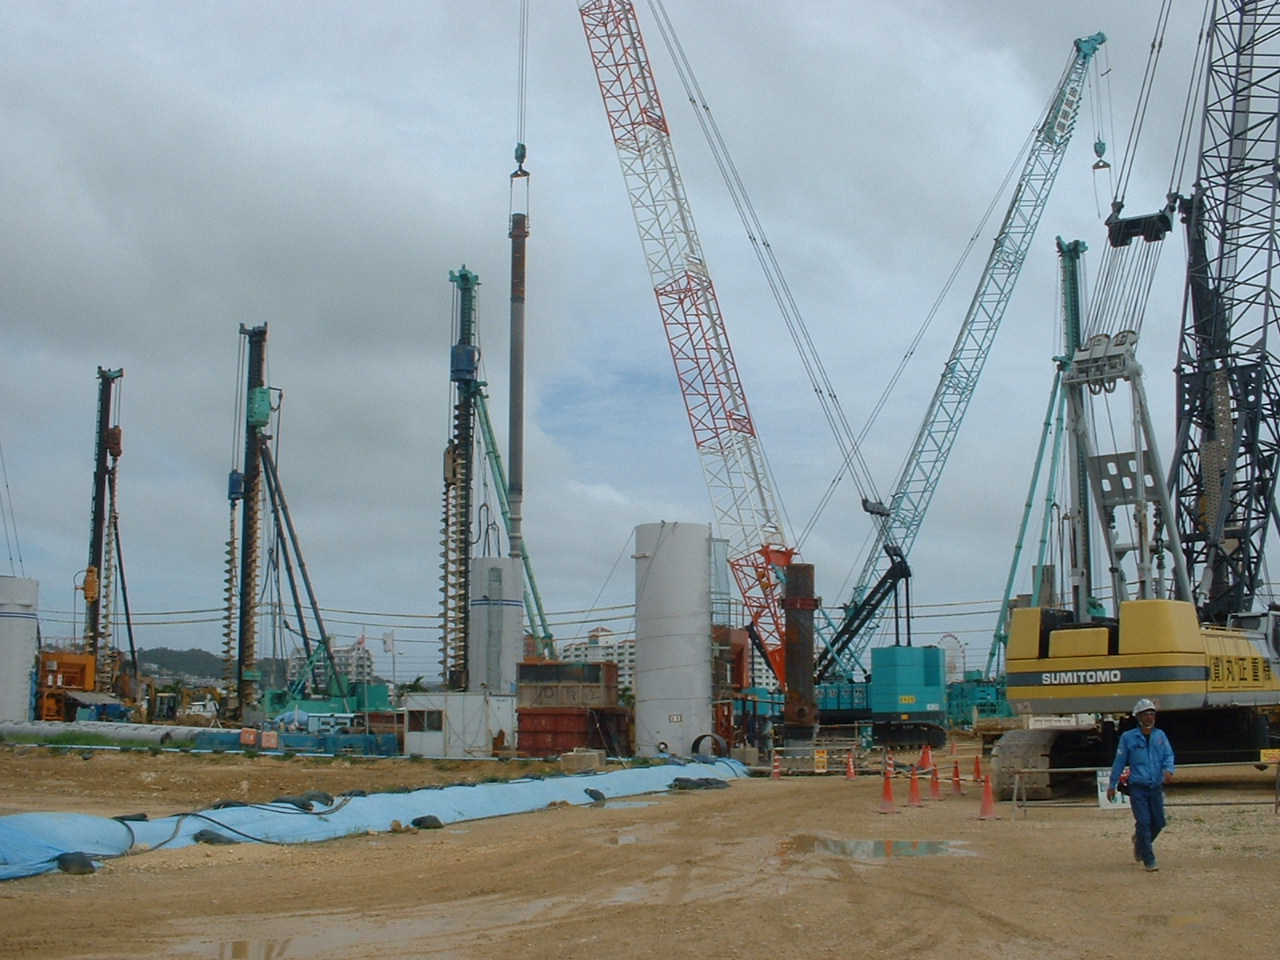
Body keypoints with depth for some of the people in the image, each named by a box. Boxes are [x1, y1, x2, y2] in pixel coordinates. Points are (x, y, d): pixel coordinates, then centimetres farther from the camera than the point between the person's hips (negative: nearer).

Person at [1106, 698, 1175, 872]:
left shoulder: (1160, 735, 11)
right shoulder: (1128, 737, 1)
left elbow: (1169, 755, 5)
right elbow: (1119, 762, 4)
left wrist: (1168, 769, -18)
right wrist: (1112, 785, 5)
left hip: (1156, 786, 4)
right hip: (1138, 787, -4)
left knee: (1158, 823, 7)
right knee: (1144, 823, -8)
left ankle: (1139, 841, 36)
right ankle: (1149, 860, 0)